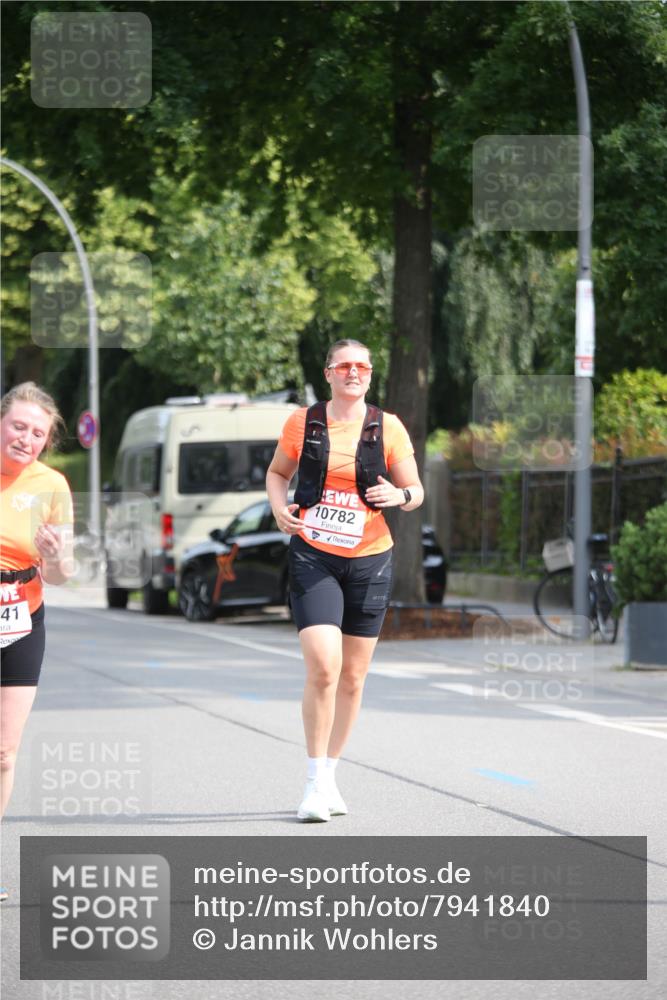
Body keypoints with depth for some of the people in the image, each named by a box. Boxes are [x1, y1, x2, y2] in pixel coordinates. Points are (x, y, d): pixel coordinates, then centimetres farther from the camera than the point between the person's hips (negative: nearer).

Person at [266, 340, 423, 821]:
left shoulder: (388, 428, 0)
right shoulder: (303, 423, 1)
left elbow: (416, 492, 5)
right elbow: (277, 472, 16)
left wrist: (400, 496, -18)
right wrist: (279, 508, -4)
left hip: (369, 562, 2)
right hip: (313, 558, -2)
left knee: (352, 677, 8)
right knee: (323, 667, -17)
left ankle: (330, 774, 25)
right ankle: (316, 781, -9)